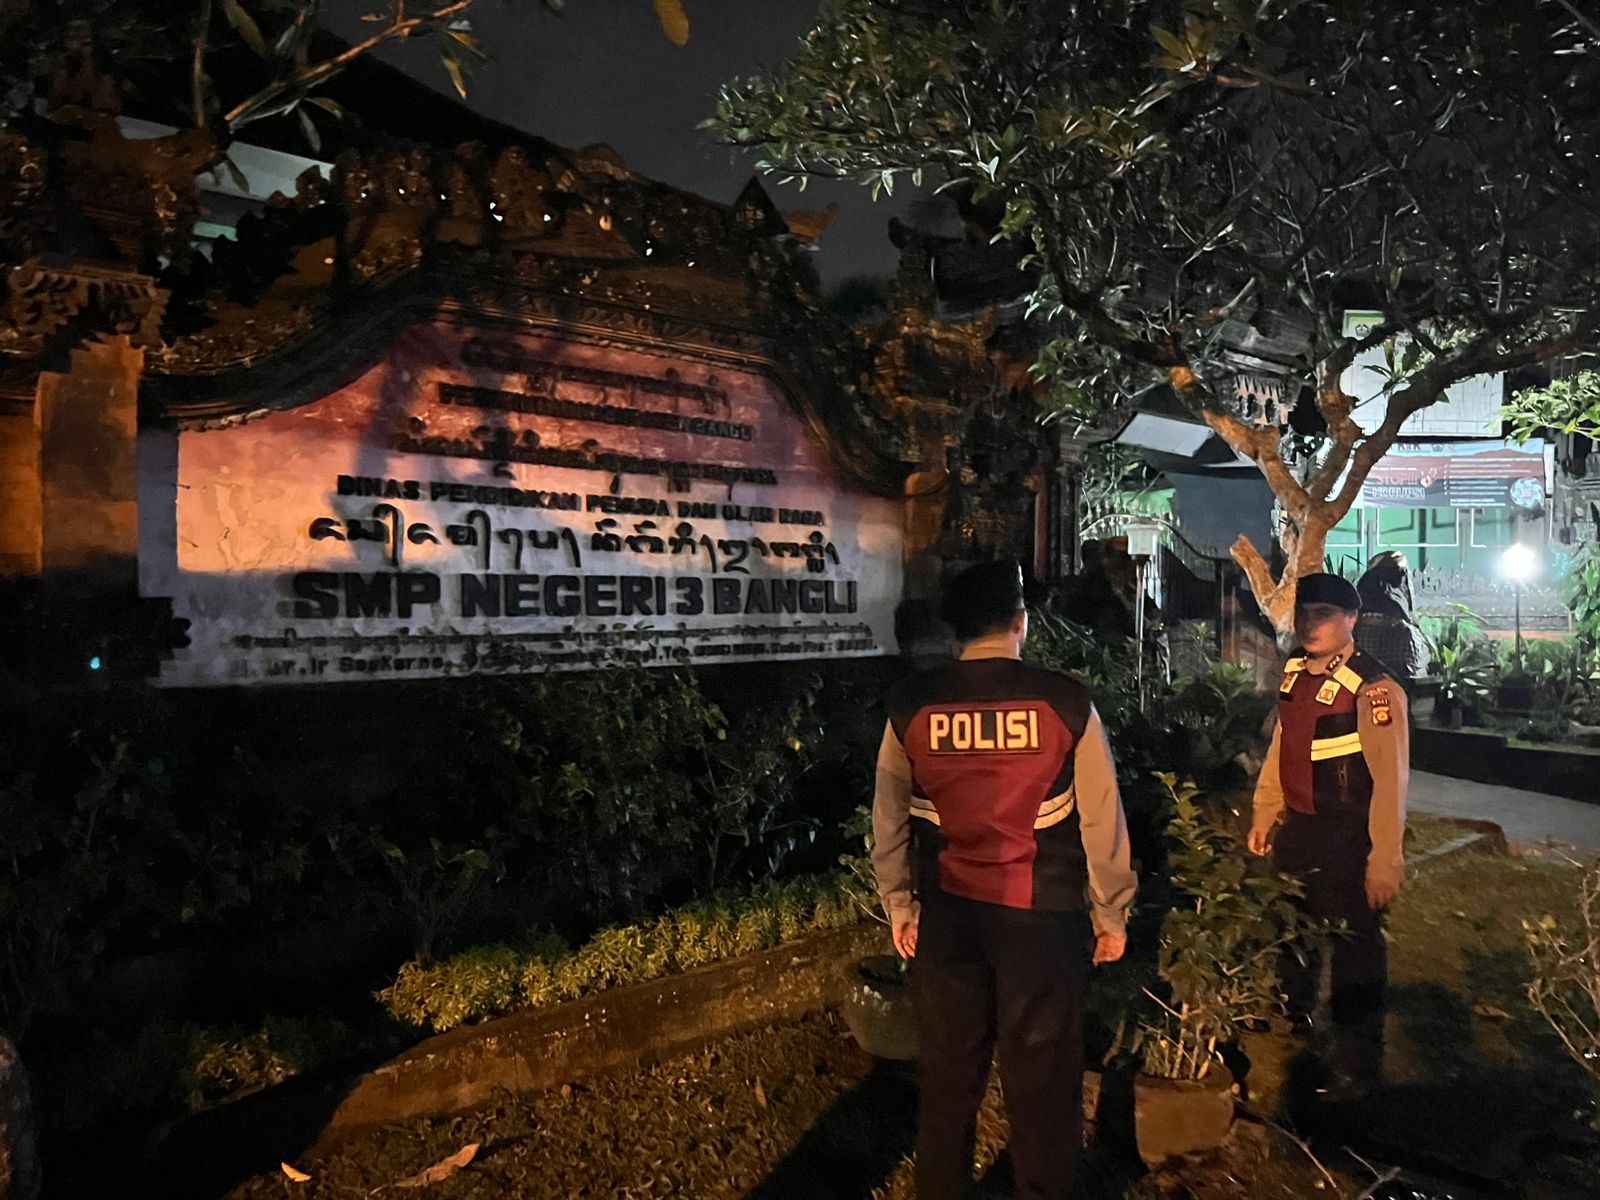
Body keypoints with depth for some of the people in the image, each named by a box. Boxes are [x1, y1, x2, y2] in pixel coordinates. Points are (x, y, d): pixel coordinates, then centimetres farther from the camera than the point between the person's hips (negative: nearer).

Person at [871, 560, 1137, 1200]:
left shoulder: (911, 705, -4)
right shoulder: (1065, 701, -11)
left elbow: (889, 818, 3)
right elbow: (1100, 820, -6)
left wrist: (899, 905, 16)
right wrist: (1110, 915, 7)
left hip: (946, 914, 3)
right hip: (1044, 915, -2)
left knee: (948, 1072, 18)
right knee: (1043, 1076, 13)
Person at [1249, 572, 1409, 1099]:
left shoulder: (1374, 690, -20)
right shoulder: (1296, 673, 3)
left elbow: (1390, 783, -21)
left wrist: (1385, 863, -20)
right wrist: (1265, 814, 13)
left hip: (1347, 839, -7)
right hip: (1297, 831, 8)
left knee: (1354, 948, 7)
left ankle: (1355, 1065, 28)